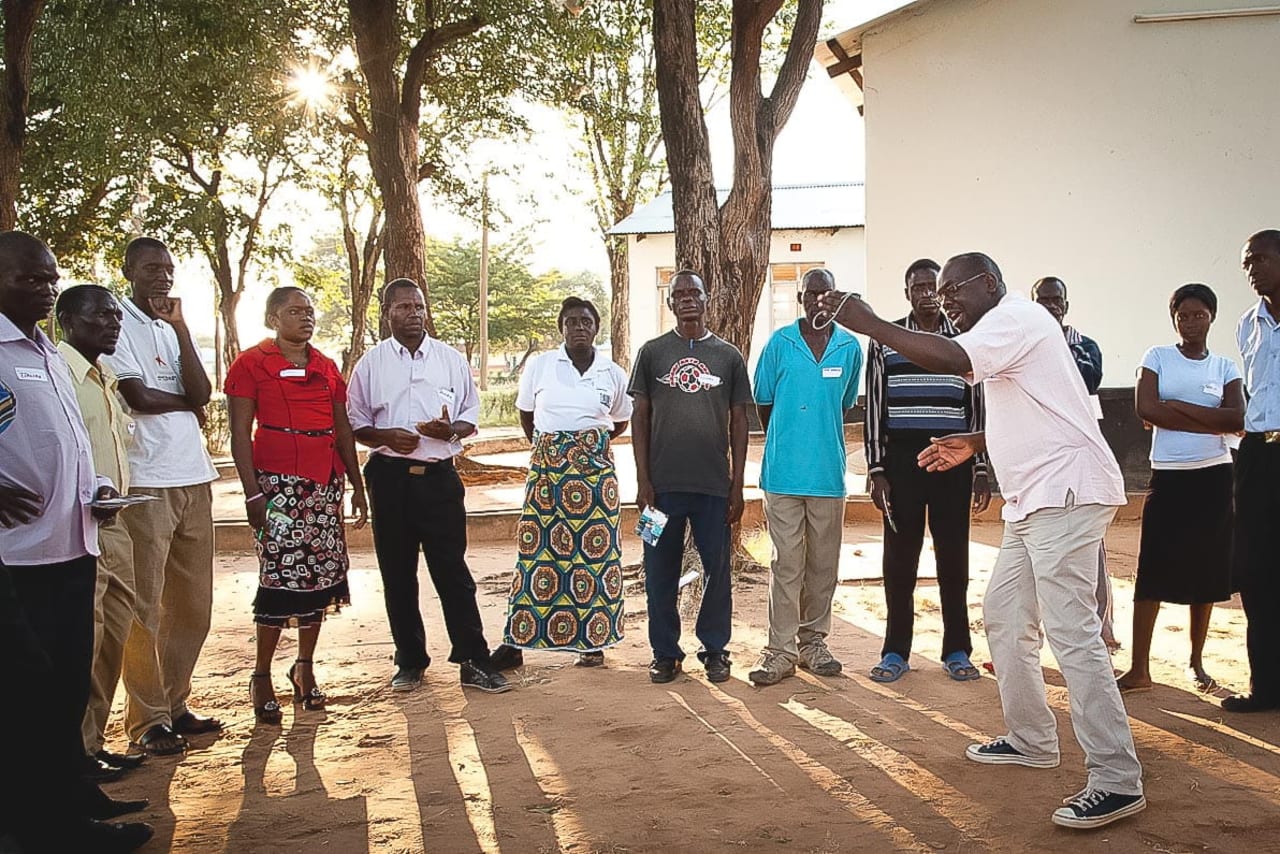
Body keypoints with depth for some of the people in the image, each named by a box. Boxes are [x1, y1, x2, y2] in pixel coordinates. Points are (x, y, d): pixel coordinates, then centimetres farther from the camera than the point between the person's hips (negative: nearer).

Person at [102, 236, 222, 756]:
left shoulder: (174, 329, 17)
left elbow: (201, 392, 2)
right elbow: (137, 397, -12)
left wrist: (180, 328, -4)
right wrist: (188, 402, 5)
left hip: (193, 478, 7)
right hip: (146, 481, -7)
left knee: (193, 603, 10)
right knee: (145, 606, -2)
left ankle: (175, 704, 20)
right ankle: (148, 719, 6)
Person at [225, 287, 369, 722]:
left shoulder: (327, 367, 17)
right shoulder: (251, 363, 0)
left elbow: (343, 428, 18)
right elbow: (240, 432, -5)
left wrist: (357, 485, 14)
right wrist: (252, 491, -12)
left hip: (326, 482, 6)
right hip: (279, 483, -6)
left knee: (321, 575, 5)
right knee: (281, 576, -9)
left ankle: (305, 668, 19)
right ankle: (261, 677, 4)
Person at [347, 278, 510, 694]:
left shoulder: (451, 359, 7)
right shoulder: (370, 364, 6)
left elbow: (472, 413, 11)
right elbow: (355, 423, 7)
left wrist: (451, 429, -11)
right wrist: (385, 436, -13)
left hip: (439, 476, -1)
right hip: (390, 477, 1)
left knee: (453, 570, -1)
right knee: (397, 574, 8)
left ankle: (473, 662, 4)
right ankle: (410, 661, 20)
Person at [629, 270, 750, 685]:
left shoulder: (728, 356, 7)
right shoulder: (653, 352, 6)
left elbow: (738, 422, 8)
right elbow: (640, 417, 5)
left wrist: (737, 486, 3)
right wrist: (643, 480, -2)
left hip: (714, 484, 0)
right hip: (663, 483, 0)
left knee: (718, 570, 5)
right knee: (661, 572, 5)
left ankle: (715, 650, 19)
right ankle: (665, 652, 18)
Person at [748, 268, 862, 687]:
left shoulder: (850, 347, 5)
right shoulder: (780, 343, -1)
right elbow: (763, 403, 8)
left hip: (828, 473, 2)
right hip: (783, 472, -2)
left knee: (824, 563, 10)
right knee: (787, 562, 0)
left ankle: (813, 641, 23)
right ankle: (780, 649, 6)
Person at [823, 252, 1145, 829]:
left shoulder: (1016, 317, -9)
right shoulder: (1004, 332, 23)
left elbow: (953, 360, -28)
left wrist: (870, 325, -24)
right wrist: (975, 443, 17)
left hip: (1064, 493, -11)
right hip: (1035, 500, 11)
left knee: (1072, 634, -13)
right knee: (1004, 616, 16)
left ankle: (1117, 781, -10)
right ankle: (1032, 740, 27)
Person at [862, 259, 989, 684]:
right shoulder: (884, 341, 4)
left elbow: (977, 408, 10)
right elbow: (875, 409, 3)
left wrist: (981, 470, 6)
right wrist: (876, 470, -2)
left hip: (952, 461, 1)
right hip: (901, 460, -1)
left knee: (953, 554, 5)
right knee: (899, 555, 2)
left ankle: (957, 650, 15)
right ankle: (896, 651, 11)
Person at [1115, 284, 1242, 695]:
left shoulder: (1225, 367, 8)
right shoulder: (1157, 357, 3)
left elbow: (1238, 419, -7)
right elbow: (1145, 409, -11)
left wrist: (1177, 406, -13)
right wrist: (1212, 422, -9)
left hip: (1213, 476, 2)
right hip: (1167, 475, -2)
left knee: (1206, 571, 7)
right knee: (1151, 571, -5)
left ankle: (1196, 664, 20)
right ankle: (1140, 669, -2)